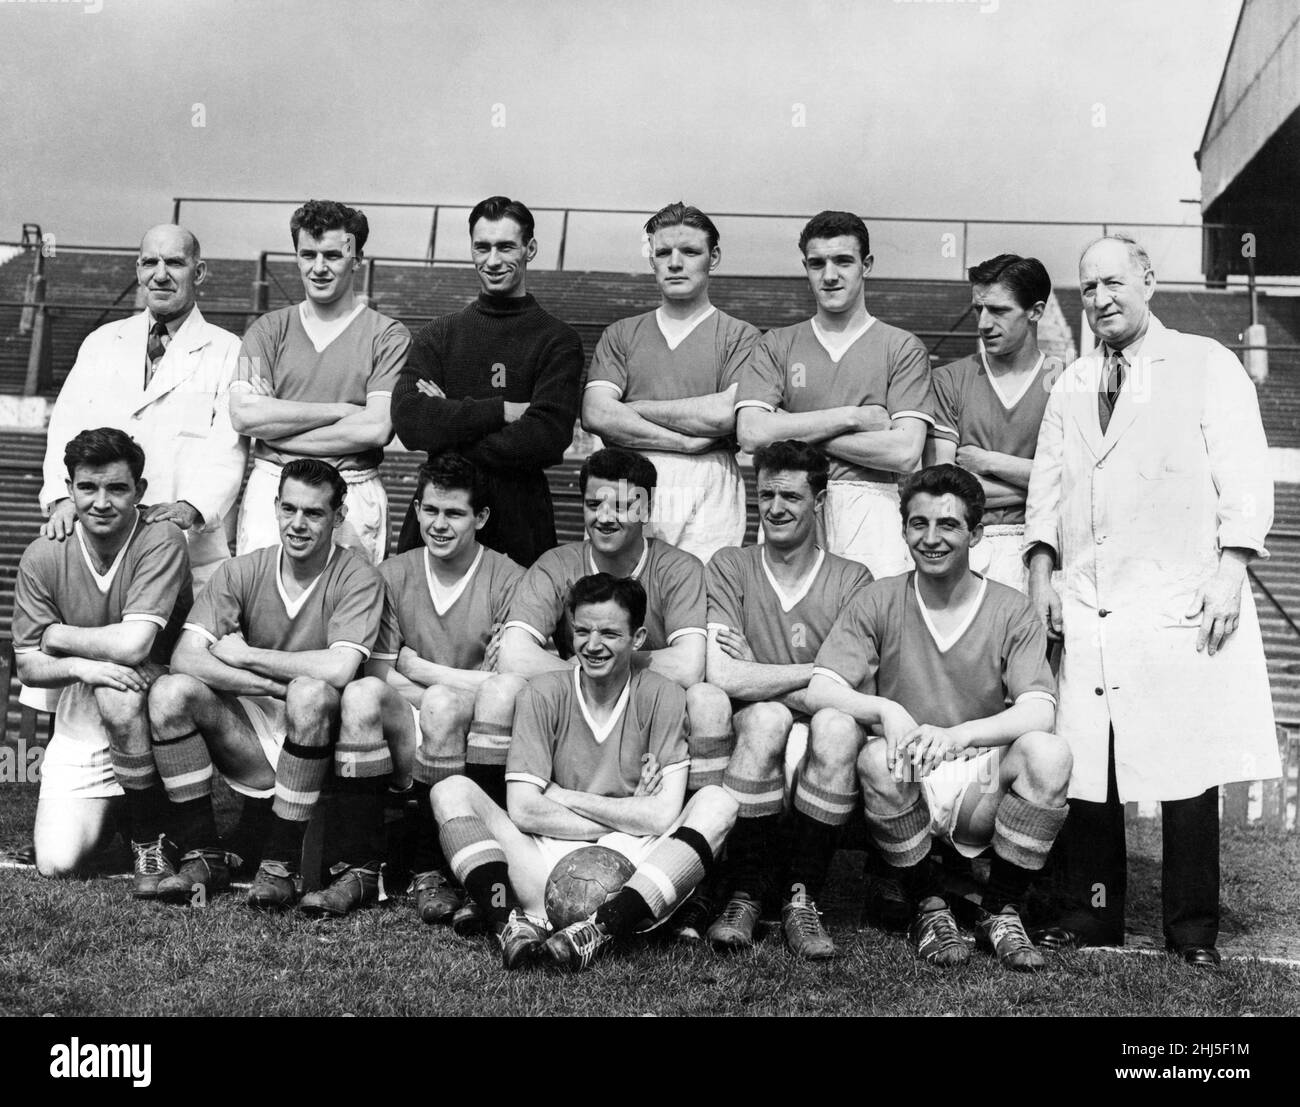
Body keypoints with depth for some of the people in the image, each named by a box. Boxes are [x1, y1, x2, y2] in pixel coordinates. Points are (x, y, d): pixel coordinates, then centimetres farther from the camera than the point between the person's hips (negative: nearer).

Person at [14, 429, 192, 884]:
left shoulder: (161, 539, -17)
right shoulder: (43, 557, -5)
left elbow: (133, 644, -26)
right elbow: (28, 667, -2)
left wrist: (57, 635, -10)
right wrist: (80, 666, -24)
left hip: (159, 698, -3)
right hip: (81, 717, 3)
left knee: (117, 689, -38)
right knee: (57, 863, -10)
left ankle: (150, 835, -14)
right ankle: (106, 805, 28)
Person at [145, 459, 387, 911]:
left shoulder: (357, 577, -10)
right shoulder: (243, 572, 1)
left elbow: (339, 669, -26)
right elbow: (186, 657, -12)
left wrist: (243, 655, -15)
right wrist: (276, 687, -24)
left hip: (324, 747, -4)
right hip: (254, 740, 4)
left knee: (310, 693, -34)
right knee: (170, 692, -17)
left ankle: (282, 864, -21)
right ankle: (203, 855, -8)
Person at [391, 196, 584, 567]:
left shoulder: (558, 341, 1)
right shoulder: (438, 335, 11)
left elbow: (547, 438, -13)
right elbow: (409, 421, -5)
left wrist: (449, 423, -7)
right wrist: (503, 410, -12)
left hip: (520, 522, -2)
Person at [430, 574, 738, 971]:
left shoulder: (663, 697, 0)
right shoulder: (544, 694, 2)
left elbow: (663, 817, -9)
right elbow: (523, 810, -8)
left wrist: (560, 796, -6)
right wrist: (627, 816, -8)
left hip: (634, 870, 0)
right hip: (548, 864, 1)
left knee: (718, 803, -23)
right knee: (452, 792, -14)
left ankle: (599, 930, -35)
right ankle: (519, 923, -33)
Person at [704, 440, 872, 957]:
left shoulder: (851, 580, 5)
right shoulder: (729, 567, 5)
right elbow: (722, 677, -11)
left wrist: (756, 676, -7)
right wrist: (818, 672, -9)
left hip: (819, 763, 0)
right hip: (749, 740, 0)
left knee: (837, 727, -31)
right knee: (767, 717, -32)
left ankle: (801, 896, -15)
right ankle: (744, 895, -17)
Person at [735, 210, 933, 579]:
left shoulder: (903, 348, 8)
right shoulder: (777, 345, 13)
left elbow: (905, 451, -5)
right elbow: (752, 434, -3)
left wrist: (798, 432, -2)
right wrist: (853, 416, -5)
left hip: (870, 505, -1)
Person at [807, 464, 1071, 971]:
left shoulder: (1011, 610, 1)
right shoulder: (879, 602, 2)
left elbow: (1039, 712, -12)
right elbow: (819, 690, -6)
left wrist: (957, 734, -29)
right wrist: (885, 710, -26)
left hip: (983, 782, 1)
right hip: (907, 785, 0)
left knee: (1049, 753, -27)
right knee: (878, 757, -32)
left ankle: (1001, 910, -4)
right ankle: (928, 907, -6)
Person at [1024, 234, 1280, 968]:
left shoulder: (1207, 365, 7)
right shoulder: (1072, 386, 19)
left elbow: (1244, 472, 0)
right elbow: (1048, 482, 16)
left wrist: (1230, 569, -10)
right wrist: (1042, 572, 5)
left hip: (1182, 600, -3)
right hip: (1087, 605, 4)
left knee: (1188, 767, -2)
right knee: (1087, 765, 3)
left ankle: (1193, 928, 10)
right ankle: (1094, 914, 15)